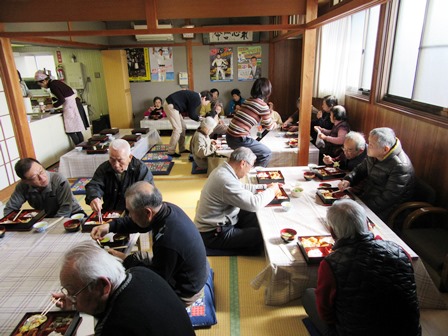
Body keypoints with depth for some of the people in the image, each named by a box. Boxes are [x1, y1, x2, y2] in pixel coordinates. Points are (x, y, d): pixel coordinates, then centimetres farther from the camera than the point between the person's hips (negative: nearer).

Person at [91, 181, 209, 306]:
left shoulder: (167, 242, -40)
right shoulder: (167, 208, -16)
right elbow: (138, 223, 5)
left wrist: (125, 260, -12)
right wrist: (109, 226, -5)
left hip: (184, 293, -7)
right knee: (138, 256, 19)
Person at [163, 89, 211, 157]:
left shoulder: (195, 96, 13)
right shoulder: (196, 99, -16)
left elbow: (191, 112, 17)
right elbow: (191, 114, -12)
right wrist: (200, 119, 1)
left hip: (172, 105, 11)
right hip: (171, 106, -11)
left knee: (183, 127, 13)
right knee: (177, 129, -10)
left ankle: (182, 149, 20)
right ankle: (171, 152, -3)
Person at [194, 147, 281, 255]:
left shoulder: (223, 169, 1)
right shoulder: (225, 180, -30)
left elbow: (242, 188, 17)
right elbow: (254, 204, -28)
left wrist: (265, 187, 9)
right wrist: (272, 190, -11)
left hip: (218, 222, 10)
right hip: (214, 234, -10)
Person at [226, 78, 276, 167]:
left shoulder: (248, 100, 11)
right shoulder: (263, 105, -9)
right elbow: (269, 126, 3)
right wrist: (274, 123, 25)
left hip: (230, 136, 8)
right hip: (239, 139, -8)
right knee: (267, 153, 7)